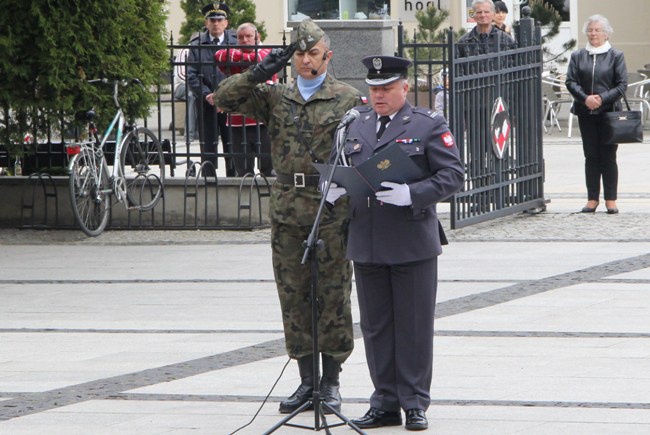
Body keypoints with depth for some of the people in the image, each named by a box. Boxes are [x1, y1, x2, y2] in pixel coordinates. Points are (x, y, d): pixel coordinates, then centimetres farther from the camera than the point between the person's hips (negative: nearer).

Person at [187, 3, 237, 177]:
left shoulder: (236, 43, 3)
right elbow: (192, 75, 2)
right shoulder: (197, 45, 6)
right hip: (206, 104, 1)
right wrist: (206, 95, -12)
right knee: (208, 148, 2)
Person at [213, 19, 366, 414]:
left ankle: (331, 381, 8)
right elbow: (226, 98, 4)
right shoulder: (275, 97, 11)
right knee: (294, 297, 6)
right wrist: (259, 74, -10)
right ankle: (306, 380, 13)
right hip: (287, 211, 3)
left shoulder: (349, 99, 3)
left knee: (333, 297, 0)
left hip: (333, 211, -3)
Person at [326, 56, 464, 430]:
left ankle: (415, 404, 9)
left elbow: (453, 175, -7)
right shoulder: (357, 126, 13)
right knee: (376, 326, 8)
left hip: (413, 244, -4)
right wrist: (335, 190, -2)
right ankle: (386, 403, 15)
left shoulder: (429, 126, -1)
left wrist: (412, 195, -20)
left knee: (414, 325, 1)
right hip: (366, 245, 4)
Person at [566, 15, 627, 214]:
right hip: (586, 113, 2)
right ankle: (592, 199, 7)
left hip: (609, 112, -2)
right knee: (591, 156, 4)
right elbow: (571, 81, 2)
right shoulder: (578, 56, 9)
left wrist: (602, 99, -14)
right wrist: (585, 98, -14)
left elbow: (622, 84, -3)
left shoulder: (616, 56, 2)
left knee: (608, 156, -1)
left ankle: (611, 200, 3)